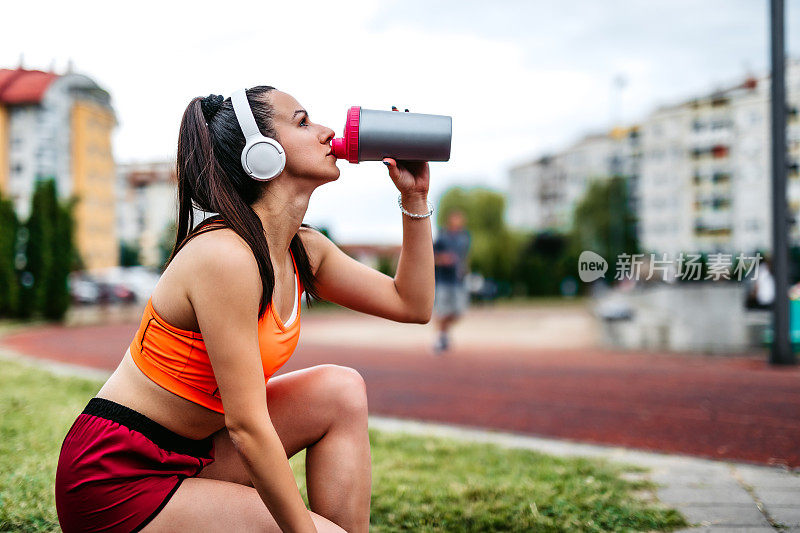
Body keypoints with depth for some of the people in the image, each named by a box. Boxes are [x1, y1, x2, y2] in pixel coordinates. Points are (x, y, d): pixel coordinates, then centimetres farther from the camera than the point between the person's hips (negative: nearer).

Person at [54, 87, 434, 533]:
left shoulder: (304, 250, 4)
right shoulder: (225, 255, -24)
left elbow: (413, 304, 12)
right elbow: (247, 428, -24)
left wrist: (415, 197, 6)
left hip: (188, 453, 9)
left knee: (343, 392, -2)